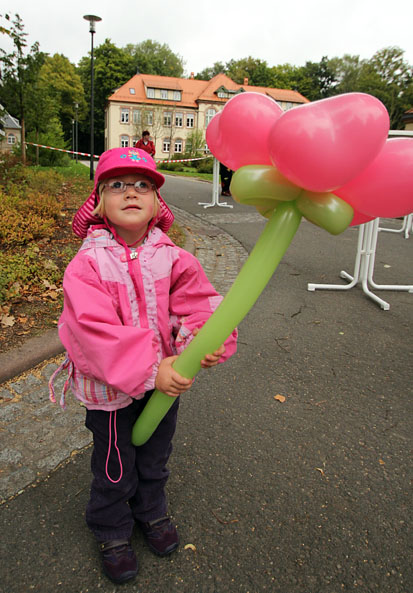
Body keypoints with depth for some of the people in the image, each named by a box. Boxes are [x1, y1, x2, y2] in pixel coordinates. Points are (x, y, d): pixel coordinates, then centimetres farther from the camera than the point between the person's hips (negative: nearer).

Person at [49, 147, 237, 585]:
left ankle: (152, 511, 55)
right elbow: (94, 331, -27)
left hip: (166, 378, 3)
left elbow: (199, 302, -13)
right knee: (115, 466, 17)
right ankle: (112, 531, 47)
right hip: (110, 387, -3)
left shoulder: (172, 258, -9)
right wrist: (150, 369, -34)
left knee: (155, 455, 25)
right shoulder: (87, 265, -19)